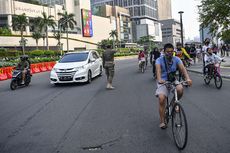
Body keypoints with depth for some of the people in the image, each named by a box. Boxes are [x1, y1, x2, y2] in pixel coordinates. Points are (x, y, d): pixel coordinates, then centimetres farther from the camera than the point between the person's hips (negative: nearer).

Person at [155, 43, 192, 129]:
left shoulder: (176, 59, -4)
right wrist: (159, 79, -50)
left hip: (173, 81, 2)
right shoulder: (159, 60, -10)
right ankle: (162, 121, -6)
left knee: (180, 89, -30)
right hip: (163, 82, -2)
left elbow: (182, 68, -19)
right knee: (161, 99, -23)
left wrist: (187, 78, -39)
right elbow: (158, 70, -28)